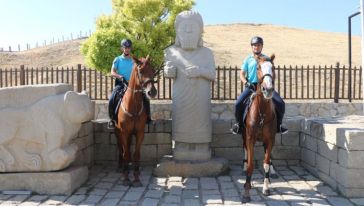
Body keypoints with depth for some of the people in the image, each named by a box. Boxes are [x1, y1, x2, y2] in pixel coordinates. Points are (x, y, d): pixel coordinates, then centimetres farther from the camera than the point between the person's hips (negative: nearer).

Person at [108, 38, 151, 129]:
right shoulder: (117, 60, 6)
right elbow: (112, 73, -2)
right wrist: (120, 77, -20)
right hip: (120, 84, -1)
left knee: (145, 99, -15)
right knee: (112, 99, -26)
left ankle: (147, 118, 4)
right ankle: (112, 119, -7)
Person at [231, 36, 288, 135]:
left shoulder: (267, 59, 12)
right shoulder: (248, 59, 10)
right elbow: (242, 74, 7)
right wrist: (246, 83, -12)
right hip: (251, 86, -1)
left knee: (280, 103, -16)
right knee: (239, 103, -23)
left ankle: (278, 125, 7)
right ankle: (239, 124, 1)